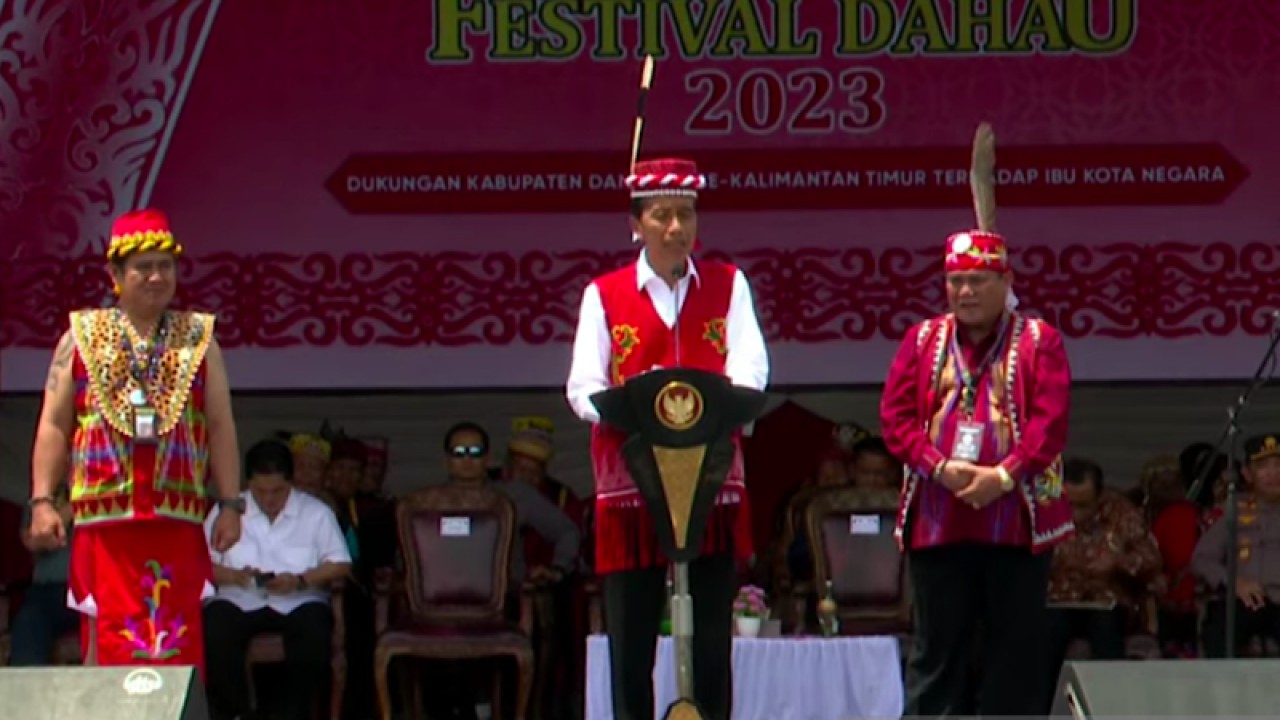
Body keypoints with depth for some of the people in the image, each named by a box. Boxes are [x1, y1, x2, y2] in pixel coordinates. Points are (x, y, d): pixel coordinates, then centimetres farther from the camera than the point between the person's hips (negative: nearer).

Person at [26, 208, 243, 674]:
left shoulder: (198, 338, 11)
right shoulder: (82, 337, 9)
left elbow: (221, 428, 8)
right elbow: (53, 426, 7)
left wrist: (230, 504, 2)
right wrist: (42, 500, -2)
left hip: (177, 518, 0)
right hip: (103, 517, 0)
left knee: (177, 644, -1)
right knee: (109, 639, -1)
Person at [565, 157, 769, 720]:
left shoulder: (728, 286, 11)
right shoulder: (604, 294, 9)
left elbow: (750, 368, -4)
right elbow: (582, 387, -1)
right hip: (628, 480, -1)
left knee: (712, 641, 2)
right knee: (630, 642, 0)